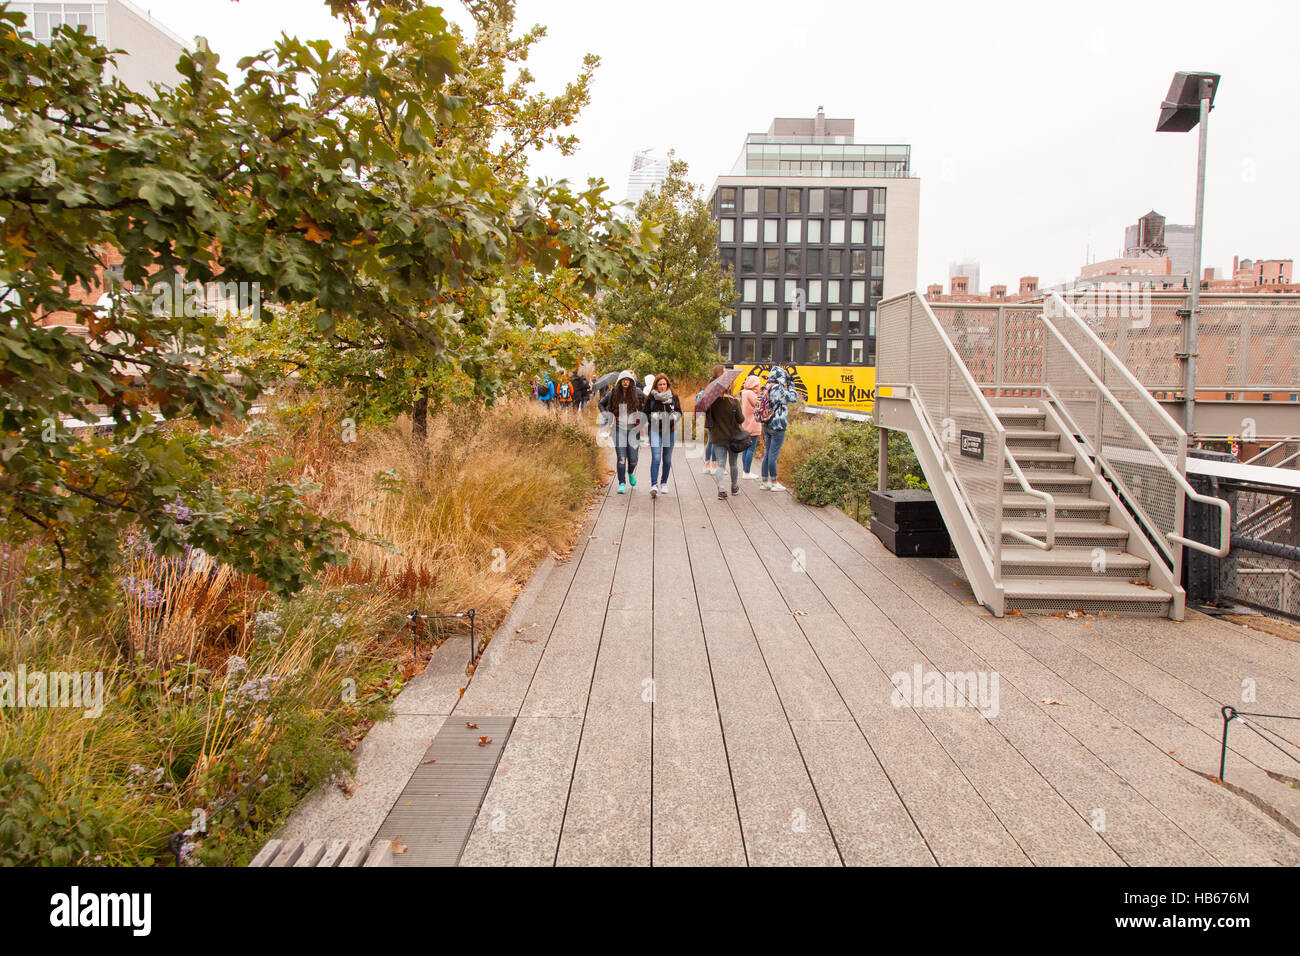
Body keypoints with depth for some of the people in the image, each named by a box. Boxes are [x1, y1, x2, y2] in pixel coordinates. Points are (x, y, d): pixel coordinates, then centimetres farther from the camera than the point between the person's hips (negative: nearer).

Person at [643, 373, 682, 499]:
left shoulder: (674, 397, 7)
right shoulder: (651, 397, 2)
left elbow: (679, 412, 12)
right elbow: (645, 413, 7)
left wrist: (672, 418, -8)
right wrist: (653, 417, -13)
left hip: (670, 431, 2)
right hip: (655, 430, -2)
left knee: (667, 459, 10)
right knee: (656, 457, -15)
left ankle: (664, 483, 26)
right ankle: (654, 485, -19)